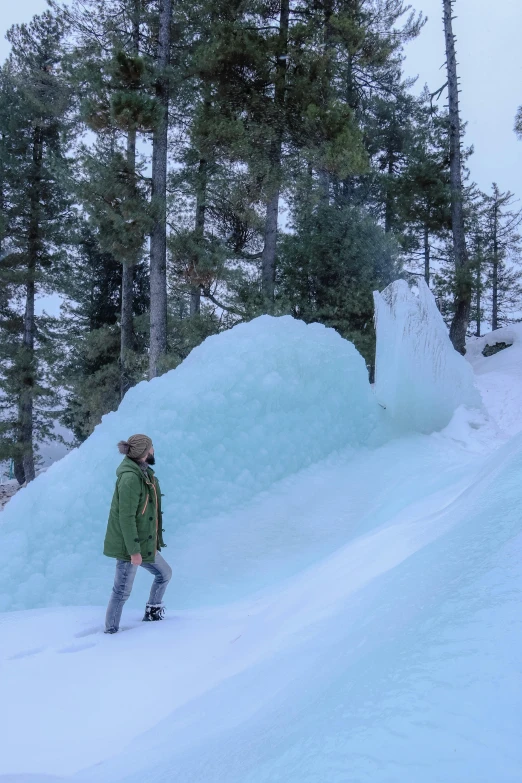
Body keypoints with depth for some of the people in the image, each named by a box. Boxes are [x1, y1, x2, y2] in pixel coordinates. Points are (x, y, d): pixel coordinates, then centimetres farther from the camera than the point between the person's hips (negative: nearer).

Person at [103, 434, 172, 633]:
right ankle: (110, 630, 17)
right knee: (122, 590, 2)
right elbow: (126, 517, -25)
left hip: (144, 542, 10)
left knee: (164, 573, 21)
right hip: (128, 545, -10)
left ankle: (152, 613, 37)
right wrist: (134, 550, -23)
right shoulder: (130, 478, -24)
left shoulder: (144, 473, 5)